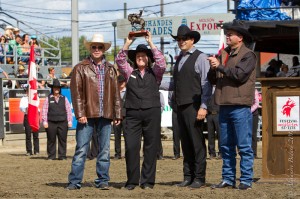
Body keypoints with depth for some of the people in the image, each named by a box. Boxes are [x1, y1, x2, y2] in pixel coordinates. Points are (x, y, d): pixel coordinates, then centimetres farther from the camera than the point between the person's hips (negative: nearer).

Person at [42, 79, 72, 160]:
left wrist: (69, 121, 3)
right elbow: (44, 110, 3)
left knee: (62, 140, 1)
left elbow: (68, 110, 10)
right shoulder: (48, 99, 6)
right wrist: (45, 122, -3)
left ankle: (62, 156, 7)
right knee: (51, 140, 2)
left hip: (62, 123, 1)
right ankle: (51, 156, 9)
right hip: (51, 123, -1)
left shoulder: (64, 99, 11)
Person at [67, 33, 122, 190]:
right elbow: (76, 92, -4)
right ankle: (75, 181, 1)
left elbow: (116, 93, 14)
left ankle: (102, 180, 13)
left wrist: (117, 114, 8)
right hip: (87, 115, -3)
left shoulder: (110, 69, 14)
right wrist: (80, 113, -12)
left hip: (105, 115, 3)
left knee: (104, 150, 6)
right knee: (81, 149, -3)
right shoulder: (81, 68, 3)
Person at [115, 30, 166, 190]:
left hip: (152, 113, -1)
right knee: (131, 146, -6)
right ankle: (132, 181, 3)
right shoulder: (130, 73, 15)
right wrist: (128, 43, -5)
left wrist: (151, 43, -8)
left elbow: (161, 63, -6)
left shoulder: (155, 73, 11)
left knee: (151, 147, 1)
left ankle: (148, 181, 7)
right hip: (133, 114, 1)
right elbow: (119, 60, 3)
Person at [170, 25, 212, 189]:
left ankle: (199, 178, -1)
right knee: (185, 143, 9)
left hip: (193, 106, -7)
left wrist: (203, 107, -16)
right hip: (181, 106, 7)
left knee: (197, 143, -5)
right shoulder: (179, 59, 18)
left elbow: (206, 84, -10)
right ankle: (188, 177, 13)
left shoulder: (200, 57, -4)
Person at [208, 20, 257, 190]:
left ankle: (246, 180, 0)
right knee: (226, 146, 10)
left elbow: (239, 74, -18)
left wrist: (220, 66, -12)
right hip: (224, 105, 7)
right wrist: (213, 69, -6)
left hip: (240, 106, -7)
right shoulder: (224, 54, 15)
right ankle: (228, 179, 16)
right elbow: (213, 79, 14)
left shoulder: (248, 55, -3)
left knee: (244, 145, -4)